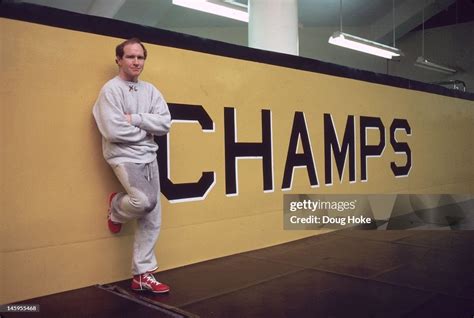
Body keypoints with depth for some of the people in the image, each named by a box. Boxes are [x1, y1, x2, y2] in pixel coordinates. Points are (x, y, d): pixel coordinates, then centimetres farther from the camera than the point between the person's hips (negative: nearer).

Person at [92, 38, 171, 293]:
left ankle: (142, 275, 15)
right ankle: (116, 209, 10)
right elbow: (114, 131, -18)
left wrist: (134, 119, -13)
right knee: (145, 201, -26)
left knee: (151, 220, 4)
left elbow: (165, 123, -2)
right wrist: (146, 129, -7)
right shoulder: (111, 89, -8)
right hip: (124, 157, -6)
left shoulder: (150, 90, 10)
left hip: (149, 157, 6)